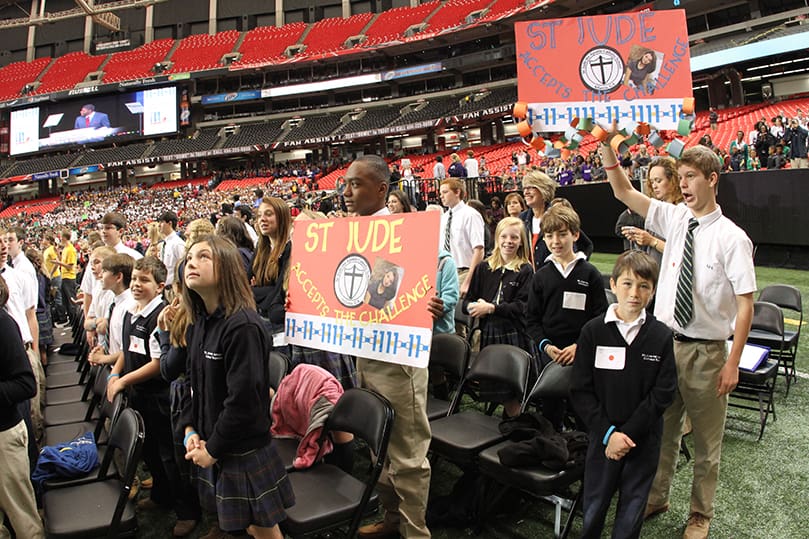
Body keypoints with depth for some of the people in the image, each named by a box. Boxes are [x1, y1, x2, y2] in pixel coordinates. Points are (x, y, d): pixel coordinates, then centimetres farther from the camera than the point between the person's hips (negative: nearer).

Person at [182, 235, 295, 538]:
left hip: (245, 454, -8)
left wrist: (212, 450, -15)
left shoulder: (243, 326, -23)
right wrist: (191, 431, 0)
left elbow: (244, 400, -25)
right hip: (212, 448, 8)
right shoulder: (198, 325, 5)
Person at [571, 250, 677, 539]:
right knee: (593, 507, 12)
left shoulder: (661, 335, -5)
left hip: (644, 439, 0)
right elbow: (581, 391, -6)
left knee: (631, 514, 12)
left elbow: (663, 393, -8)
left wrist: (627, 432, -14)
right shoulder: (593, 331, -7)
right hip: (602, 436, 0)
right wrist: (608, 432, -14)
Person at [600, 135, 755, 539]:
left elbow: (745, 304, -12)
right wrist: (607, 150, -17)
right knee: (661, 428, 18)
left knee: (706, 440, 14)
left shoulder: (732, 238, -12)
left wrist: (733, 363, -15)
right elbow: (623, 192, -3)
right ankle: (656, 498, 38)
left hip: (706, 351, -4)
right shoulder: (675, 218, 0)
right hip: (665, 342, 4)